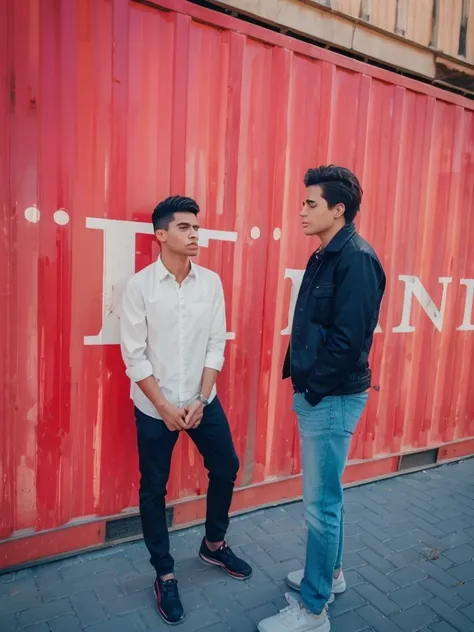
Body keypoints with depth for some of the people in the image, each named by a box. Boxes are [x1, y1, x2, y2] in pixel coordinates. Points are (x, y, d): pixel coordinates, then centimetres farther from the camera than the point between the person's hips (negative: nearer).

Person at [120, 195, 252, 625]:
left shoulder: (211, 282, -4)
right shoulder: (140, 285, -12)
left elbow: (216, 345, -2)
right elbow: (134, 355, -11)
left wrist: (201, 400, -8)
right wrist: (165, 406, -13)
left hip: (203, 400, 3)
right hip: (154, 406, -3)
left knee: (226, 468, 14)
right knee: (154, 488, 9)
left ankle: (214, 544, 41)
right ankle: (165, 574, 32)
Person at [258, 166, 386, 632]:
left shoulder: (357, 259, -17)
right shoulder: (324, 257, 12)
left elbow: (349, 339, -23)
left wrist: (314, 387, -13)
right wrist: (302, 380, 8)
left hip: (333, 398, -9)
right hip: (316, 395, 9)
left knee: (320, 503, 3)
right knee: (325, 495, 22)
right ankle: (330, 573, 43)